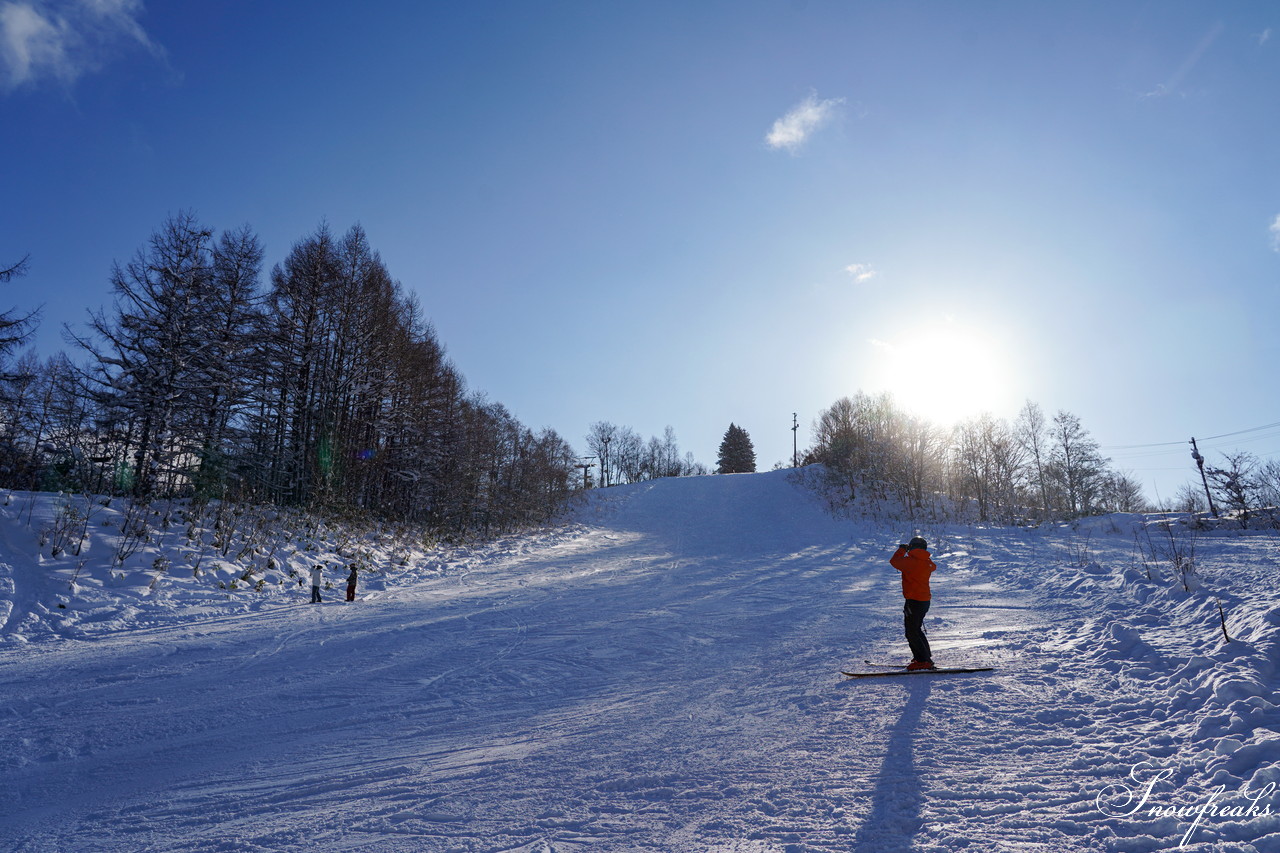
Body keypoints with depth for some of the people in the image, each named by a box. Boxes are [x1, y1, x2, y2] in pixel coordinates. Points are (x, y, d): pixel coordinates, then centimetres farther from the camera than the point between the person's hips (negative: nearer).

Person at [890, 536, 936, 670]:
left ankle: (924, 661, -4)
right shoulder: (928, 562, 5)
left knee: (911, 633, -2)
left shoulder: (909, 561, -16)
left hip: (913, 601, -8)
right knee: (916, 630, 21)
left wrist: (902, 549, 13)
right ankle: (925, 657, 27)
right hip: (925, 600, 8)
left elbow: (894, 561, -3)